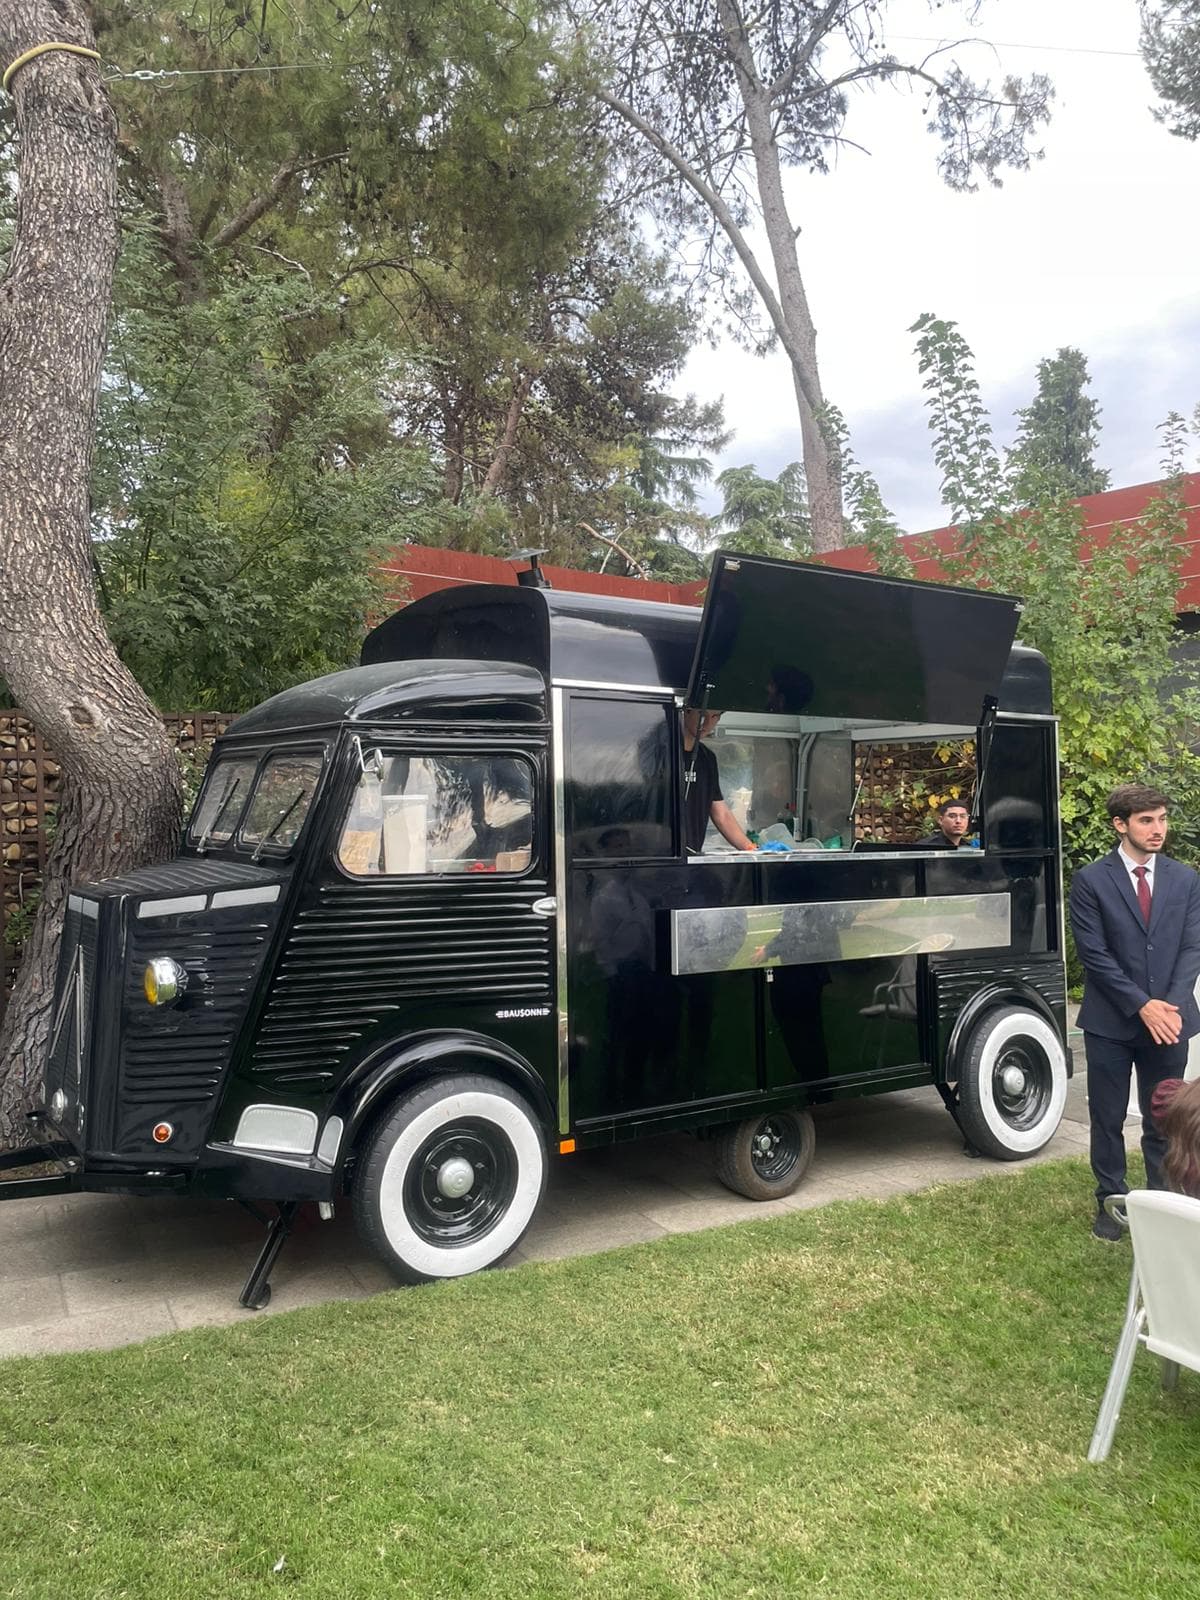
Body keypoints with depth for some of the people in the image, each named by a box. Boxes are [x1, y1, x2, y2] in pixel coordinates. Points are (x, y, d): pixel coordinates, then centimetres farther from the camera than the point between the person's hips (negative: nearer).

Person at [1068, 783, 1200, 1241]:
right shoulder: (1091, 881, -6)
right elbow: (1094, 953, -9)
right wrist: (1142, 1006, -15)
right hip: (1111, 1022, -2)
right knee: (1108, 1119, 9)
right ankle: (1111, 1203, 23)